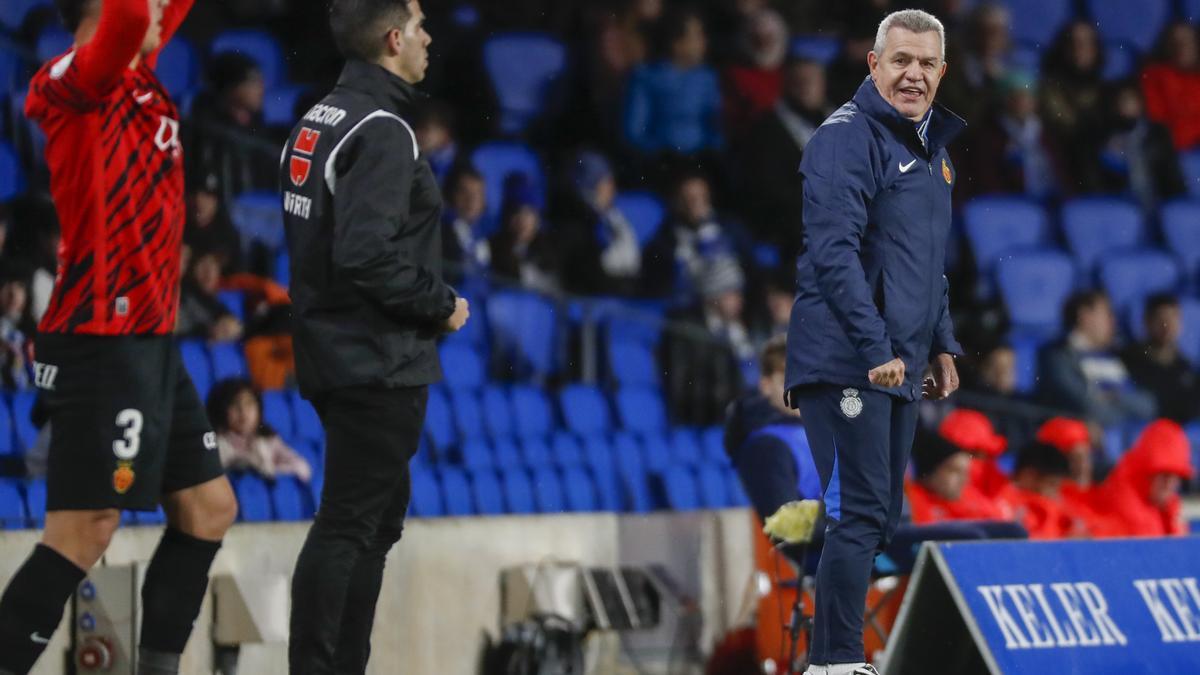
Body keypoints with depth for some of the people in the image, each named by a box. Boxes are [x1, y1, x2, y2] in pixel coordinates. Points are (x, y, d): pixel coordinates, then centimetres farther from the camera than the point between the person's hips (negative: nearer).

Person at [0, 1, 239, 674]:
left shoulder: (142, 78, 12)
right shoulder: (71, 82, -13)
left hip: (154, 342, 10)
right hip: (103, 343, -10)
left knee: (209, 511, 14)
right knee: (85, 531, -11)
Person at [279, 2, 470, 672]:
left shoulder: (321, 119, 11)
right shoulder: (381, 131, -17)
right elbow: (368, 256, -27)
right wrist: (442, 306, -13)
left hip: (338, 357, 10)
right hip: (379, 364, -10)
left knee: (378, 516, 18)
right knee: (349, 527, -6)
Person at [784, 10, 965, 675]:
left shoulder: (932, 148, 18)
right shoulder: (847, 138, -11)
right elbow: (834, 252, -19)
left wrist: (941, 345, 21)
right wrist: (876, 350, -22)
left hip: (898, 364, 9)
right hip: (845, 363, -9)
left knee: (880, 517, 12)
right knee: (858, 514, -11)